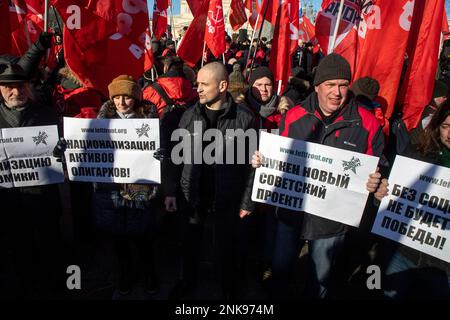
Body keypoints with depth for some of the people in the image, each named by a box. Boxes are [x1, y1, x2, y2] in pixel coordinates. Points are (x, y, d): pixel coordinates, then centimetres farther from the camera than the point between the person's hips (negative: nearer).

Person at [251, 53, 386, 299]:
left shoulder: (367, 123, -10)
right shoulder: (294, 116, -6)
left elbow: (375, 170, 1)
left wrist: (374, 183, -20)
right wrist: (262, 161, -15)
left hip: (332, 220, -1)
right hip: (291, 211, 2)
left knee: (320, 279, 22)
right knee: (279, 269, 22)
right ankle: (276, 297, 51)